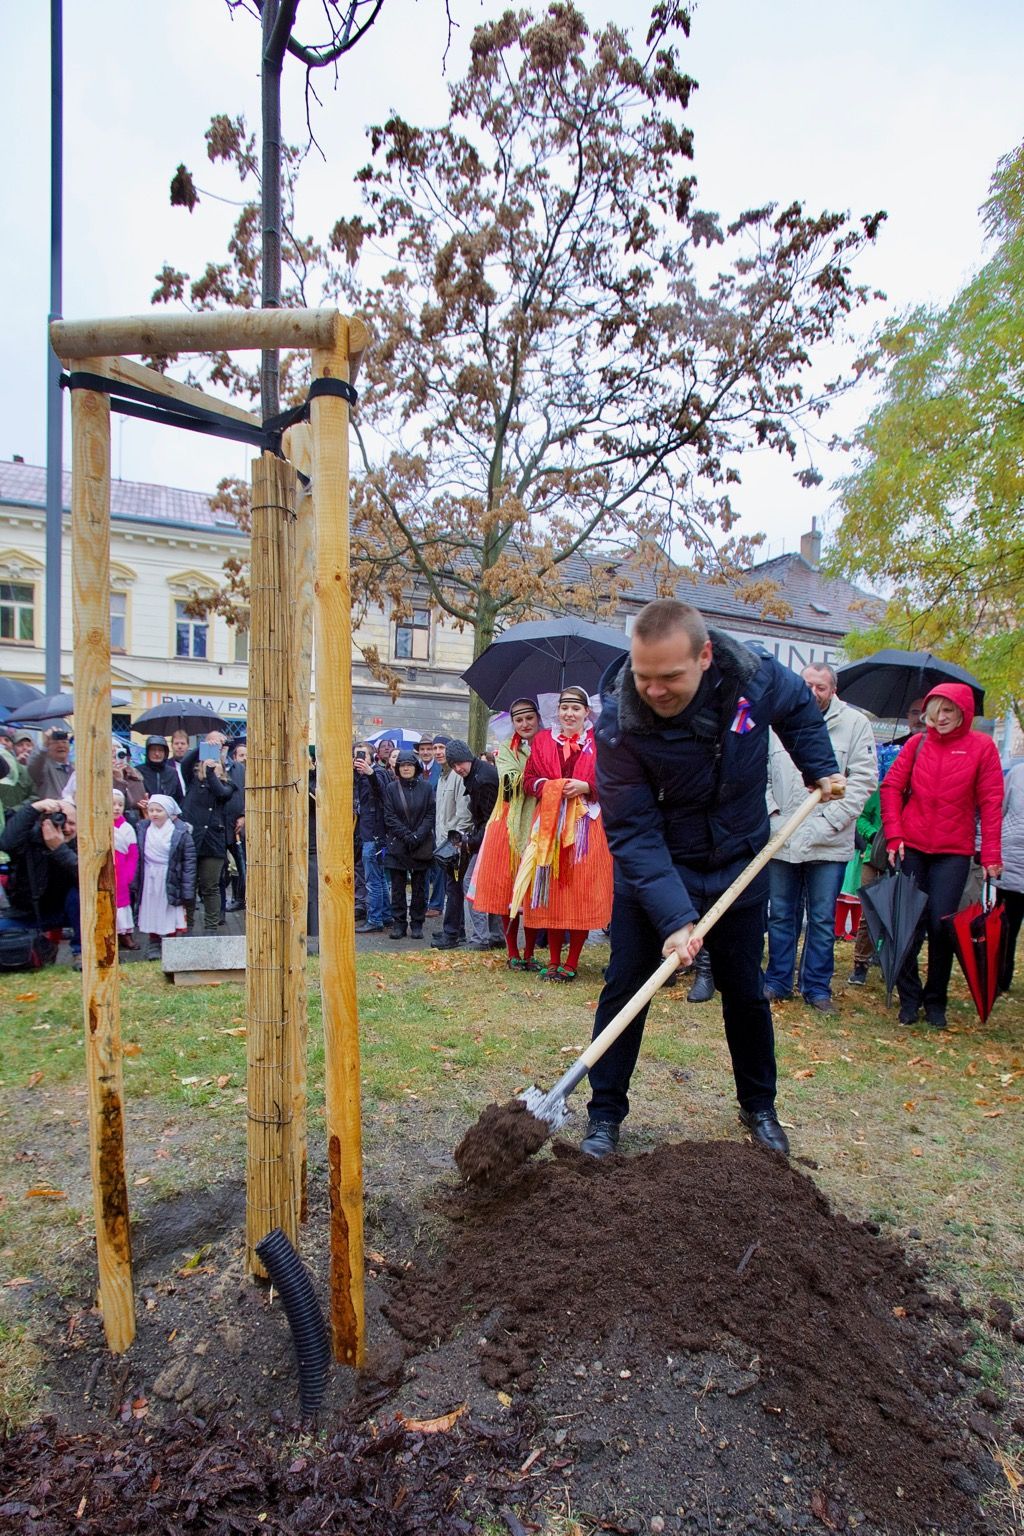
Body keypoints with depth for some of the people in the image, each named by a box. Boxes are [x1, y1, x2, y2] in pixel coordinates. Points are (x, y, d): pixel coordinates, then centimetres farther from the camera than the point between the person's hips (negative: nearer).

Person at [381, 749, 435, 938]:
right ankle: (399, 924, 11)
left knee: (419, 886, 6)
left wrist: (418, 836, -13)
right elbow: (389, 816, -2)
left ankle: (417, 924, 14)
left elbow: (430, 815, 0)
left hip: (422, 846, 0)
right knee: (398, 886, 3)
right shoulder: (391, 788, 2)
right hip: (397, 845, 0)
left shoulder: (426, 787, 3)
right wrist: (406, 835, -13)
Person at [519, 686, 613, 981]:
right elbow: (528, 779, 9)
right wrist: (546, 786, -10)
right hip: (549, 824, 2)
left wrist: (586, 786, -14)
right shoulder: (542, 740, 11)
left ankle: (571, 963, 8)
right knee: (551, 891, 4)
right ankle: (554, 961, 13)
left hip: (586, 826, -2)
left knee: (581, 893, -1)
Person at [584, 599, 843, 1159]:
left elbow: (800, 708, 8)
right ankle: (605, 1115, 16)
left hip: (738, 867, 3)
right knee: (623, 990, -2)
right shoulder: (618, 724, -28)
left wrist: (821, 768, -1)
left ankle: (759, 1107, 35)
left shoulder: (755, 678, -19)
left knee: (745, 993, 14)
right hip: (651, 871, -2)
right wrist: (673, 915, -36)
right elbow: (633, 833, -28)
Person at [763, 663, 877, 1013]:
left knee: (823, 919, 8)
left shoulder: (854, 724, -1)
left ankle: (817, 987, 21)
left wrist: (828, 821, -10)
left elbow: (863, 780, -4)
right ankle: (777, 981, 26)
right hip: (780, 839, 2)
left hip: (829, 843, -1)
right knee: (780, 915, 12)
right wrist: (772, 813, -4)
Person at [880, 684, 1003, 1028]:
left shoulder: (982, 747, 1)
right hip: (911, 847, 1)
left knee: (941, 925, -1)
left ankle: (936, 1001, 18)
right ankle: (909, 997, 19)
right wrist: (894, 834, -4)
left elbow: (991, 803, -1)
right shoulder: (917, 744, 5)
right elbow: (891, 786, 5)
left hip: (954, 851, -1)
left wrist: (991, 855, -6)